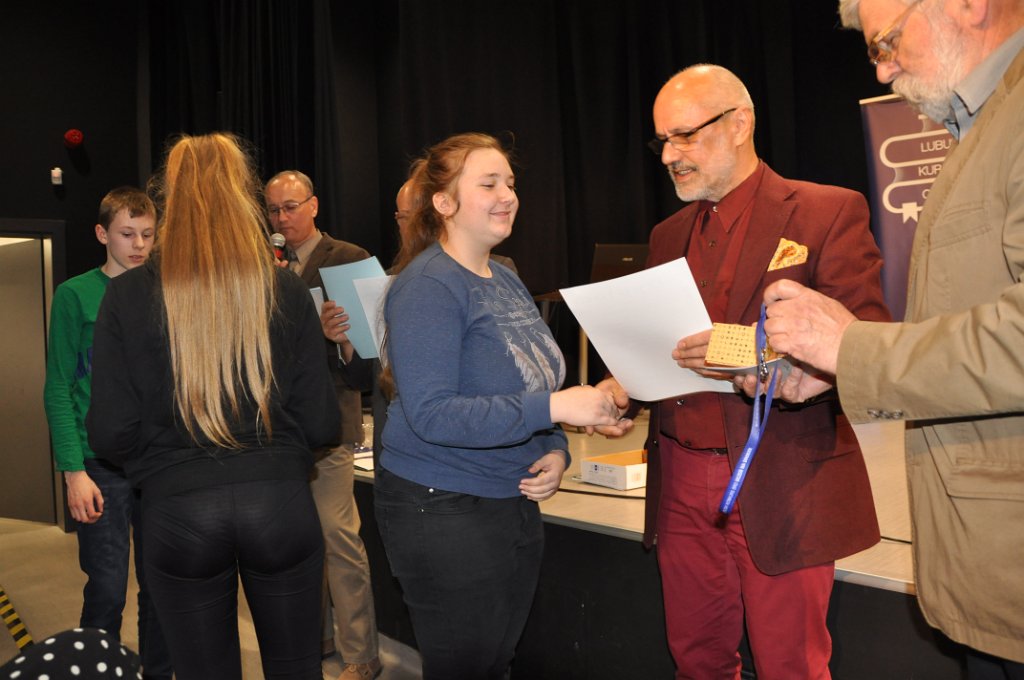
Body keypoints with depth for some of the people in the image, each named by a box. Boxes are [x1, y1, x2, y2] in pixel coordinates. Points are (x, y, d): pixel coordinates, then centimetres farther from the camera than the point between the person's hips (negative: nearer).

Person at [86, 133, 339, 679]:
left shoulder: (127, 295, -6)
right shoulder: (286, 291, -4)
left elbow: (109, 434, -5)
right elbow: (320, 424, -3)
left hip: (178, 511, 0)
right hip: (279, 501, 1)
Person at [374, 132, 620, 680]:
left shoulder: (507, 281, 10)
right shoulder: (428, 286, -17)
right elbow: (431, 414, -26)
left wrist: (555, 452, -3)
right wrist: (554, 407, -30)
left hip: (515, 503, 8)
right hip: (443, 512, -8)